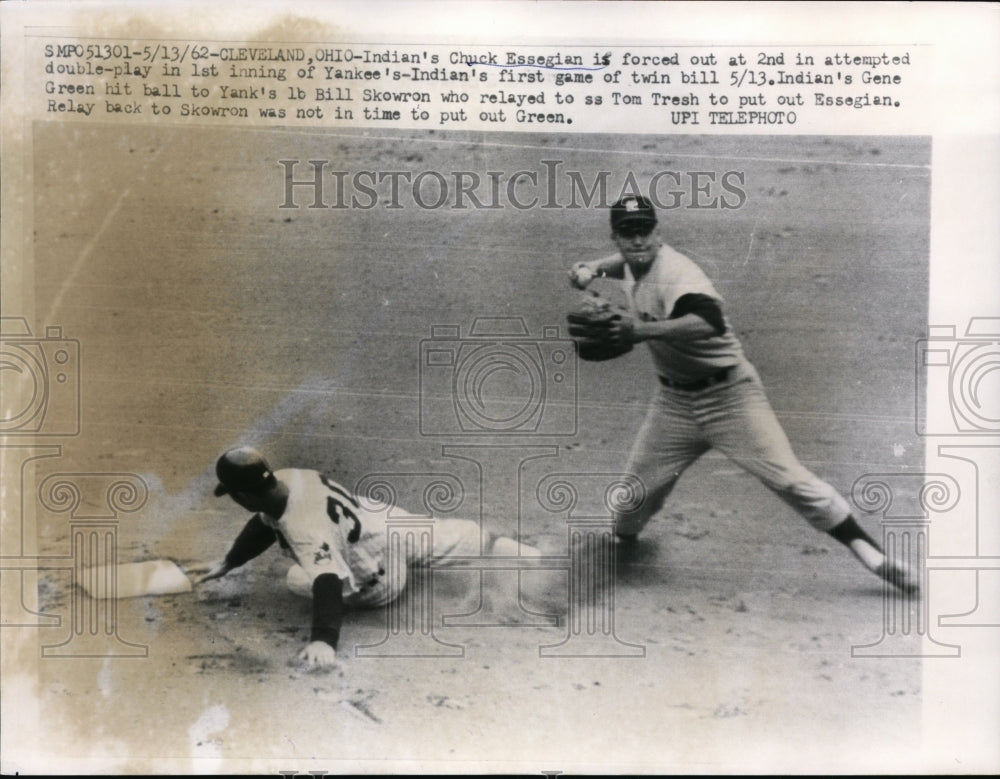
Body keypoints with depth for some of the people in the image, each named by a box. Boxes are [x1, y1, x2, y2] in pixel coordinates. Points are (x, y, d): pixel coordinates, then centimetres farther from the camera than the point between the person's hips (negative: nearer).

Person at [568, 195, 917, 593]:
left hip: (729, 394, -6)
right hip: (674, 400, 7)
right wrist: (592, 268, 10)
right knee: (639, 486, 5)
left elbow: (709, 322, -44)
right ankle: (621, 543, 33)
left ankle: (869, 552, 0)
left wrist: (642, 330, -42)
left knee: (789, 478, -10)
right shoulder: (632, 263, 2)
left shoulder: (674, 272, -24)